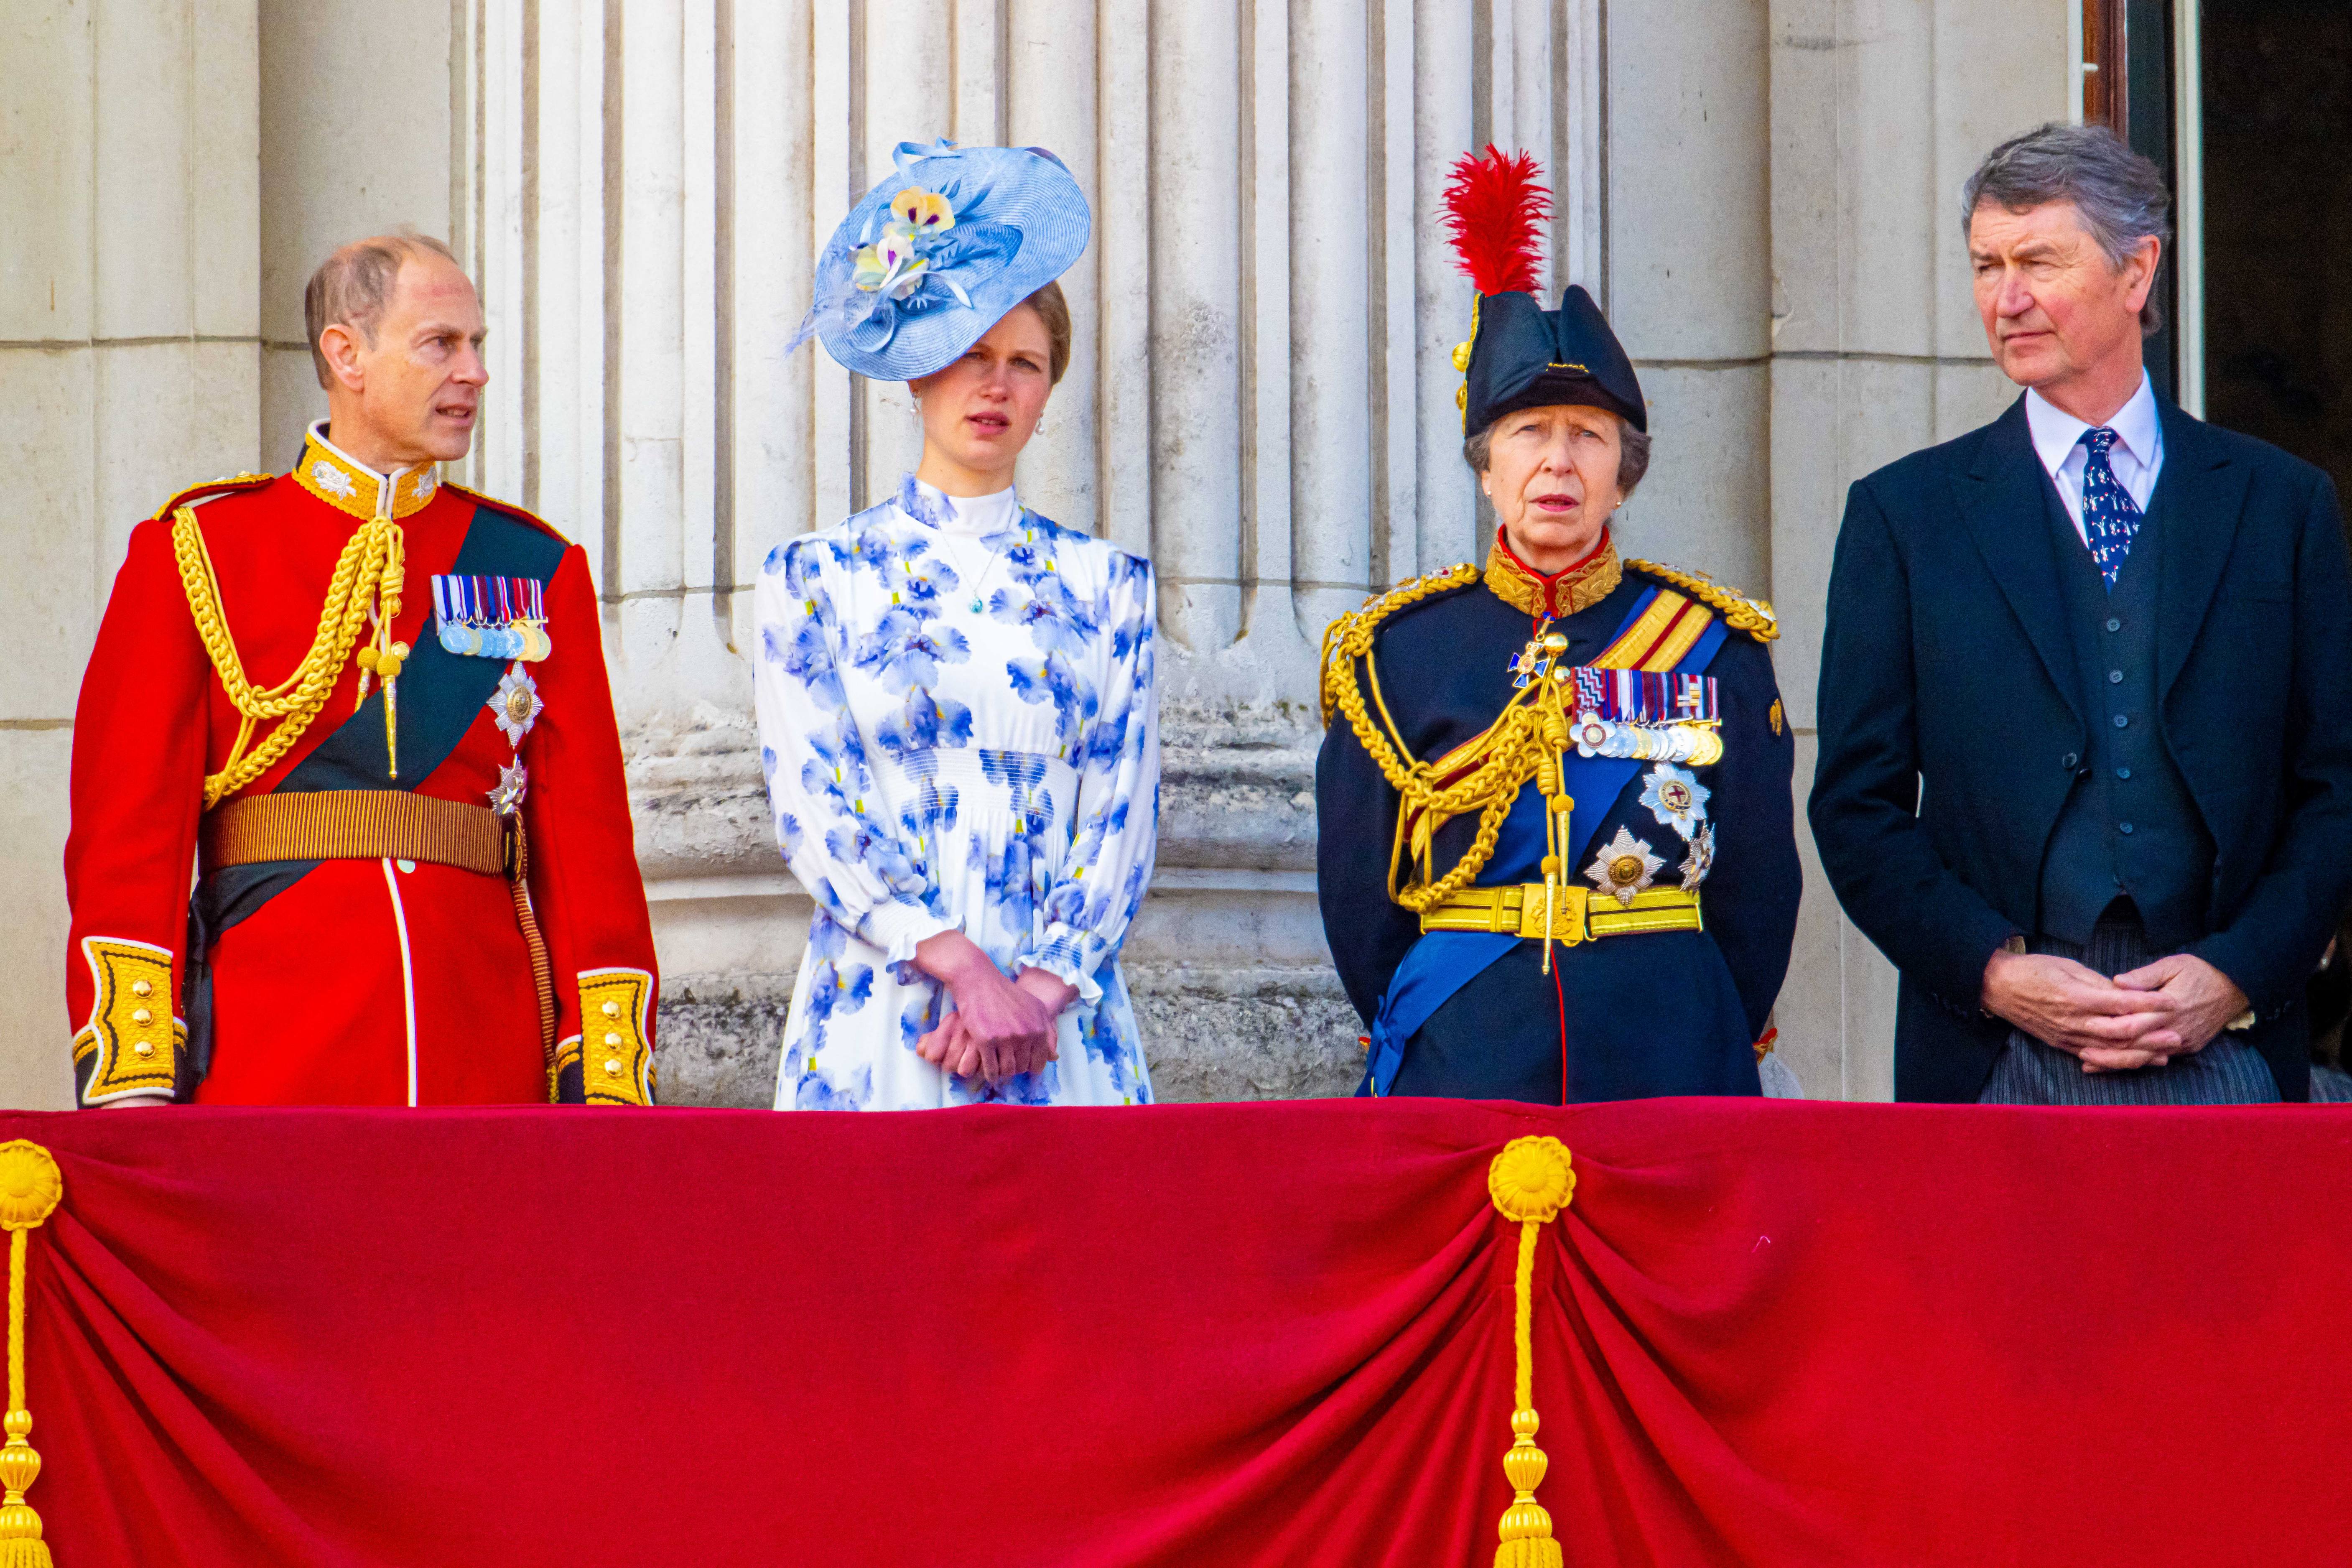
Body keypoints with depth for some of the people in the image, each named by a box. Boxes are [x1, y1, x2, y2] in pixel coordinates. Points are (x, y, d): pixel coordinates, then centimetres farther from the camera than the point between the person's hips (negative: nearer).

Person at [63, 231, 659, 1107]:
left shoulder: (537, 572, 12)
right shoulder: (196, 554, 4)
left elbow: (587, 837, 8)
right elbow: (128, 829, 0)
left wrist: (608, 1085, -1)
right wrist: (132, 1085, -10)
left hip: (488, 1072, 2)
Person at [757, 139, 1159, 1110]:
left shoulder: (1102, 585, 13)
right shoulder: (817, 578, 8)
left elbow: (1123, 812, 5)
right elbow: (810, 808, -2)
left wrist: (1043, 988, -11)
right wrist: (963, 966, -14)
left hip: (1061, 1025, 1)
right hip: (876, 1023, -1)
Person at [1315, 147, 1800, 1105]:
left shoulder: (1716, 646, 4)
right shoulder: (1399, 651, 4)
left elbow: (1759, 893, 8)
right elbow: (1358, 901, 8)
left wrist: (1681, 1047, 8)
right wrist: (1441, 1042, 9)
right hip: (1460, 1077, 0)